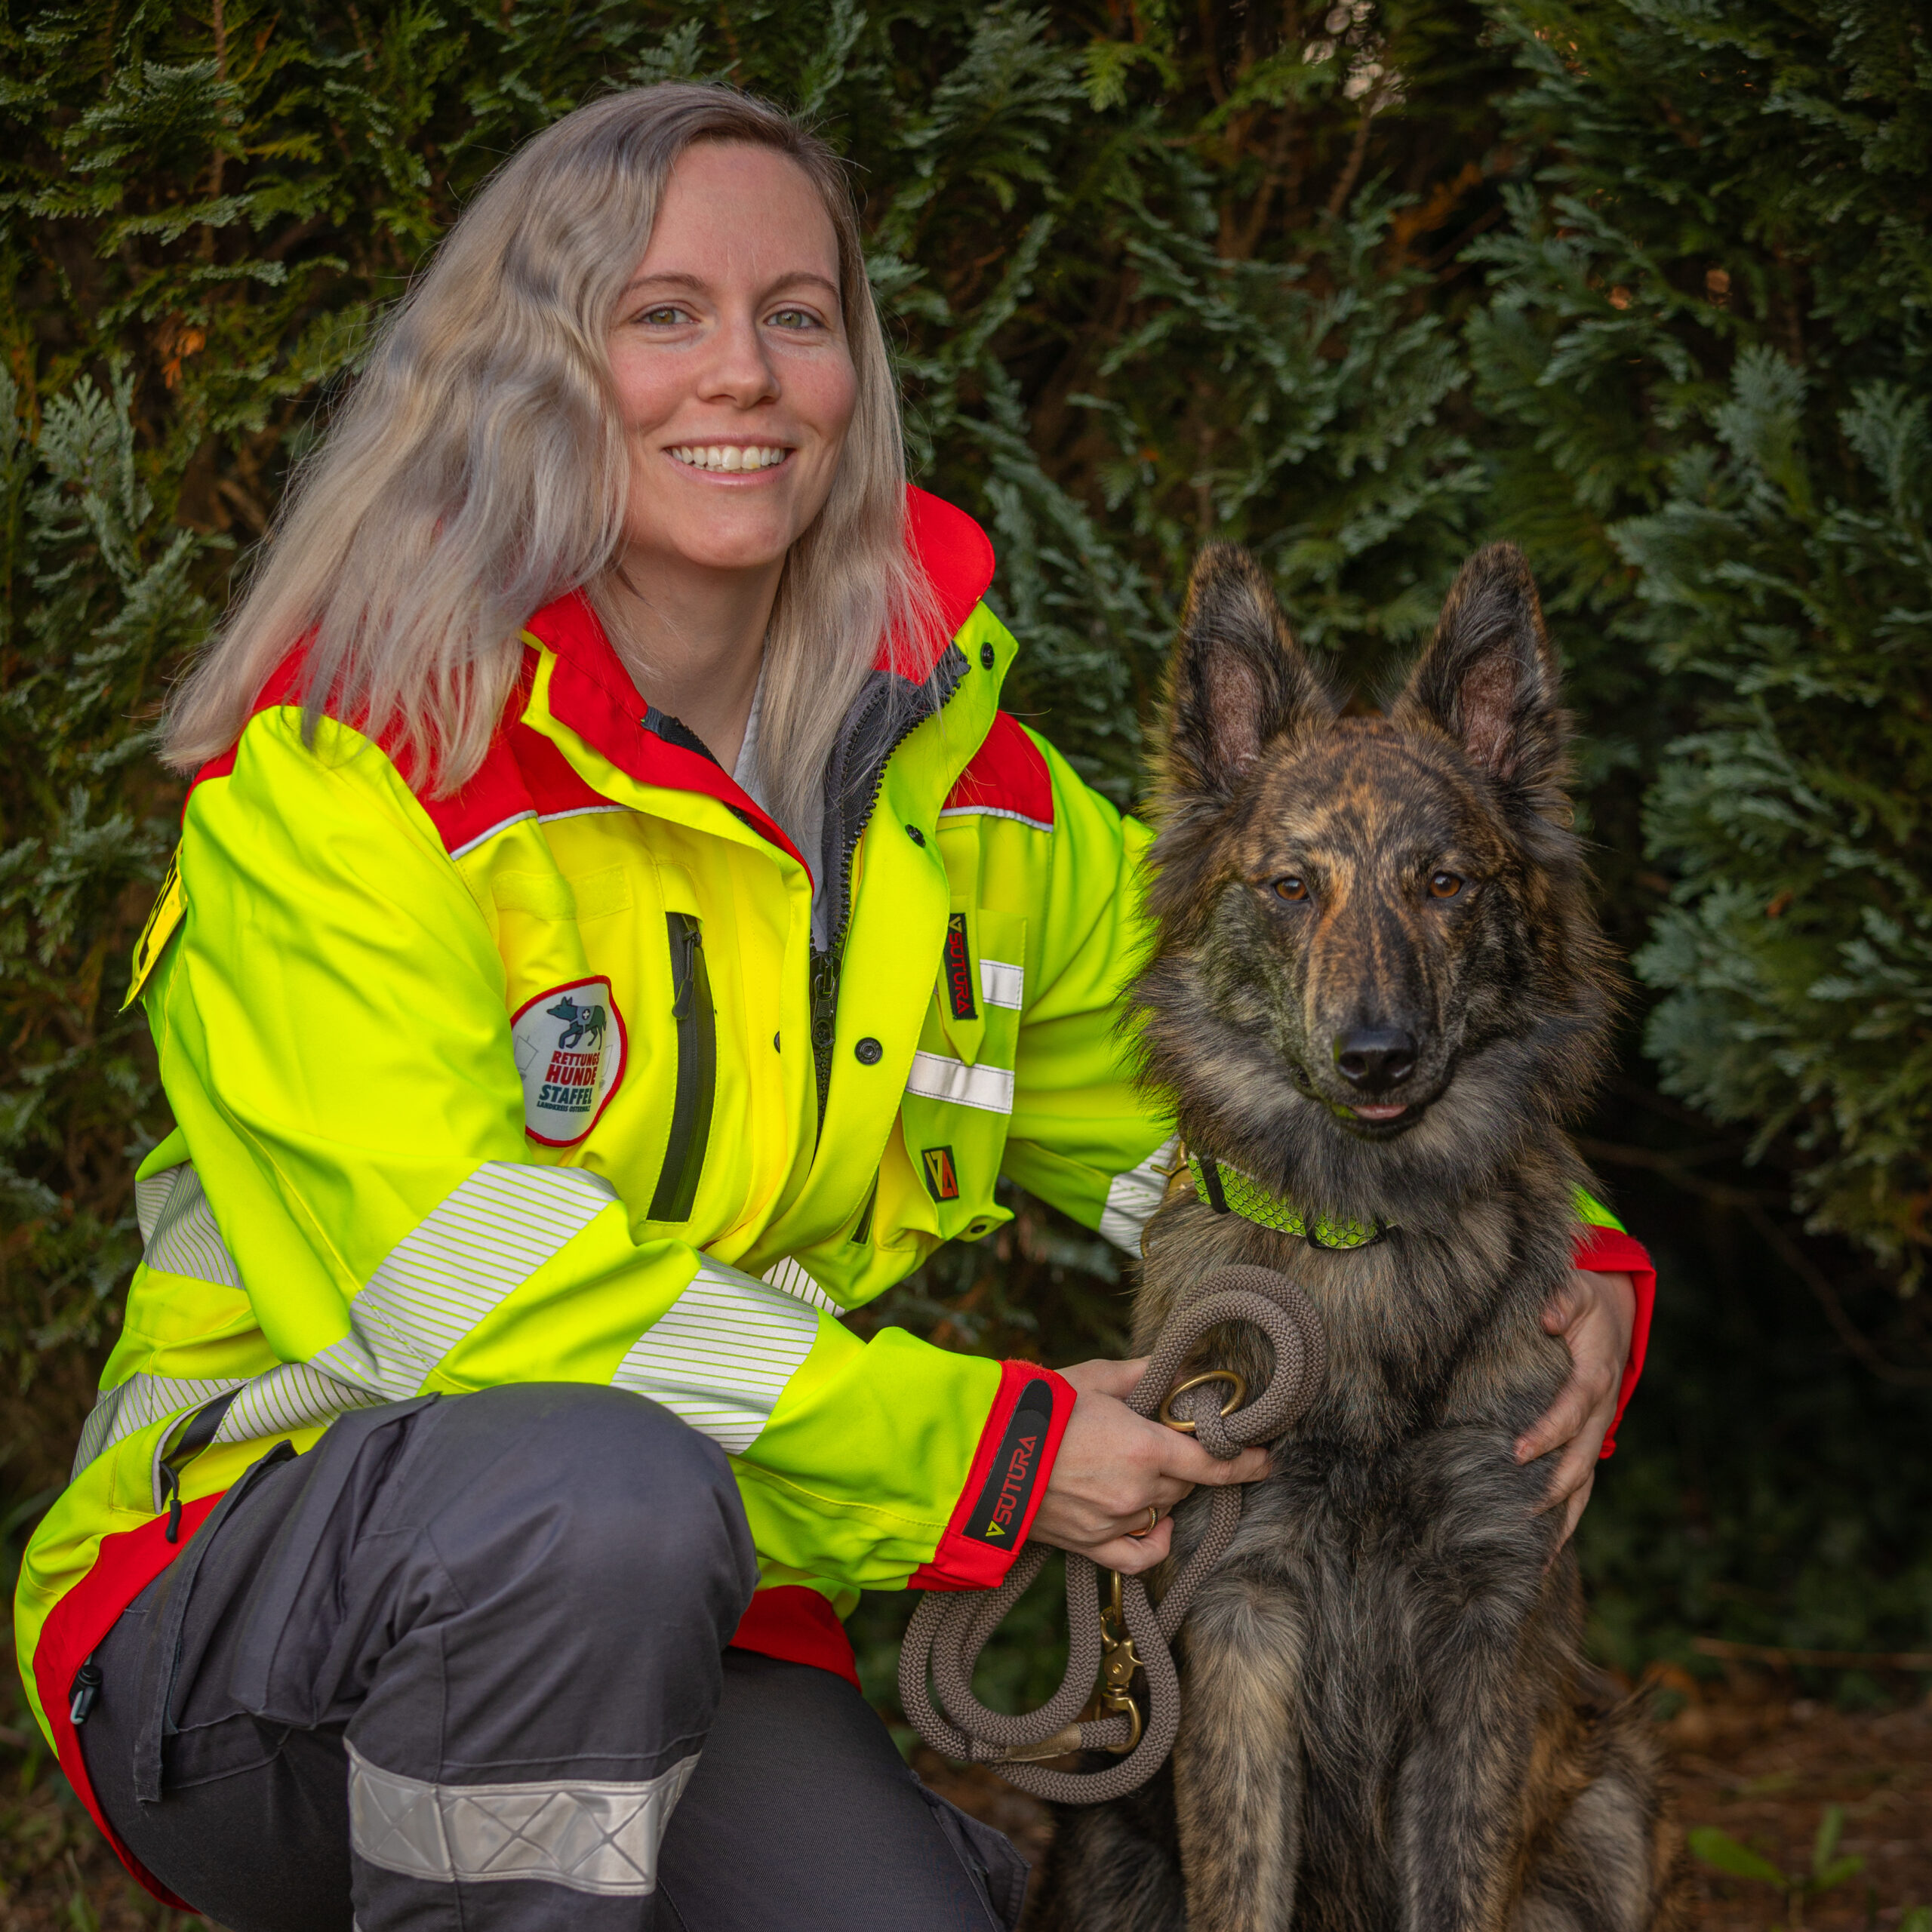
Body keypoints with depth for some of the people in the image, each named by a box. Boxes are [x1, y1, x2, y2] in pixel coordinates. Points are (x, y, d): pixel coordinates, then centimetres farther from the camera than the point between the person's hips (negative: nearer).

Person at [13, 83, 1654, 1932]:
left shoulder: (958, 786, 6)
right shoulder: (349, 758, -12)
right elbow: (450, 1274, -21)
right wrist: (985, 1451, -21)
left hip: (686, 1637, 5)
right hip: (250, 1606, -5)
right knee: (611, 1489, -36)